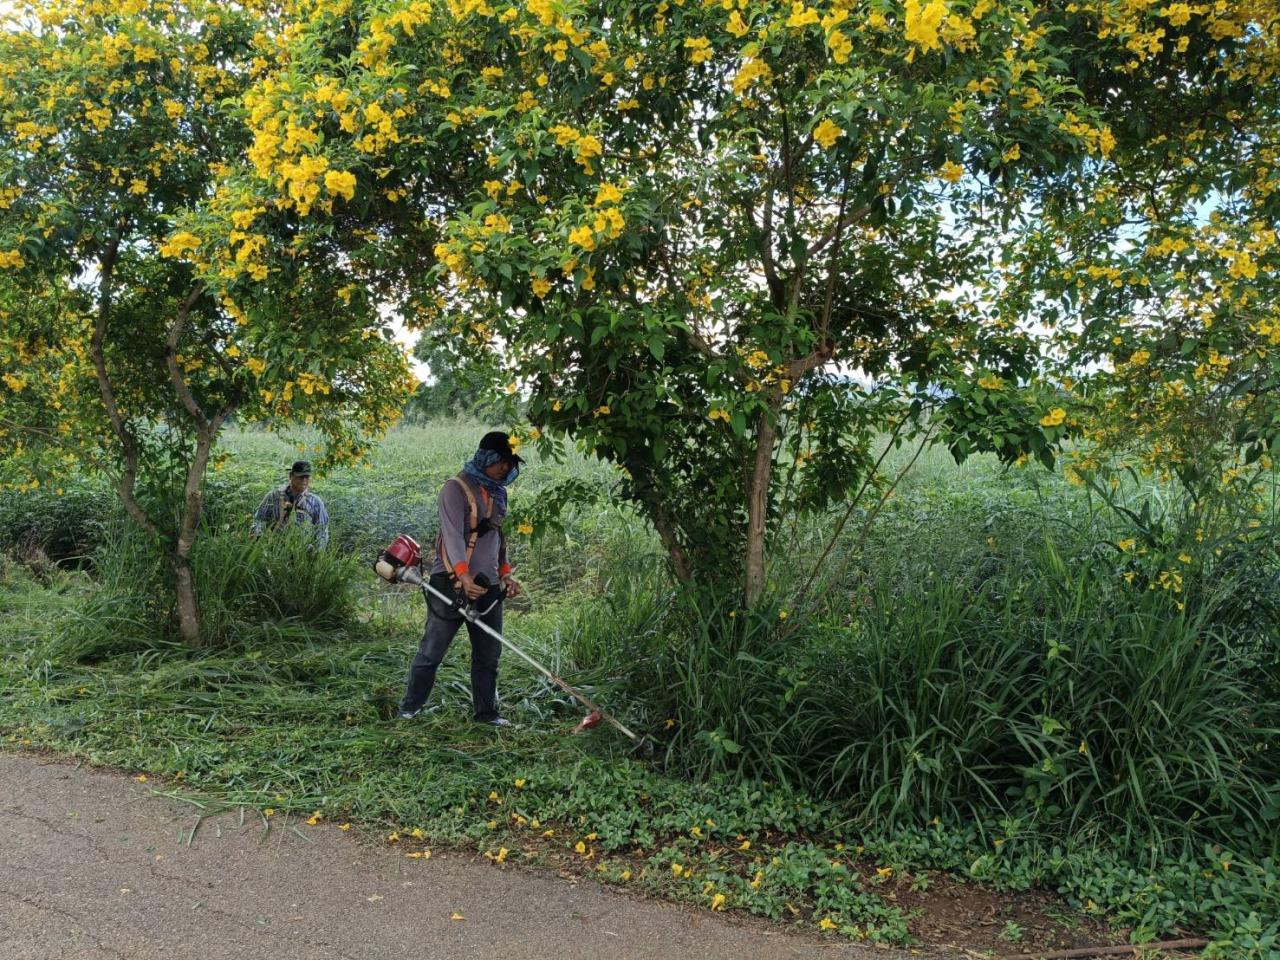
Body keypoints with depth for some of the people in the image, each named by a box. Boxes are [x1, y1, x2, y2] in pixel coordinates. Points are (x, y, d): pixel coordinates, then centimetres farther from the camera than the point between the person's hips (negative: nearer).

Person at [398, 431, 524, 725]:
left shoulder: (496, 492, 16)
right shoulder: (457, 488, -9)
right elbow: (452, 534, -20)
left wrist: (506, 573, 15)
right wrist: (464, 576, -32)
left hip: (488, 586, 7)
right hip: (452, 583, -7)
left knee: (488, 654, 10)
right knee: (432, 650, -1)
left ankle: (487, 712, 19)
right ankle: (408, 709, 11)